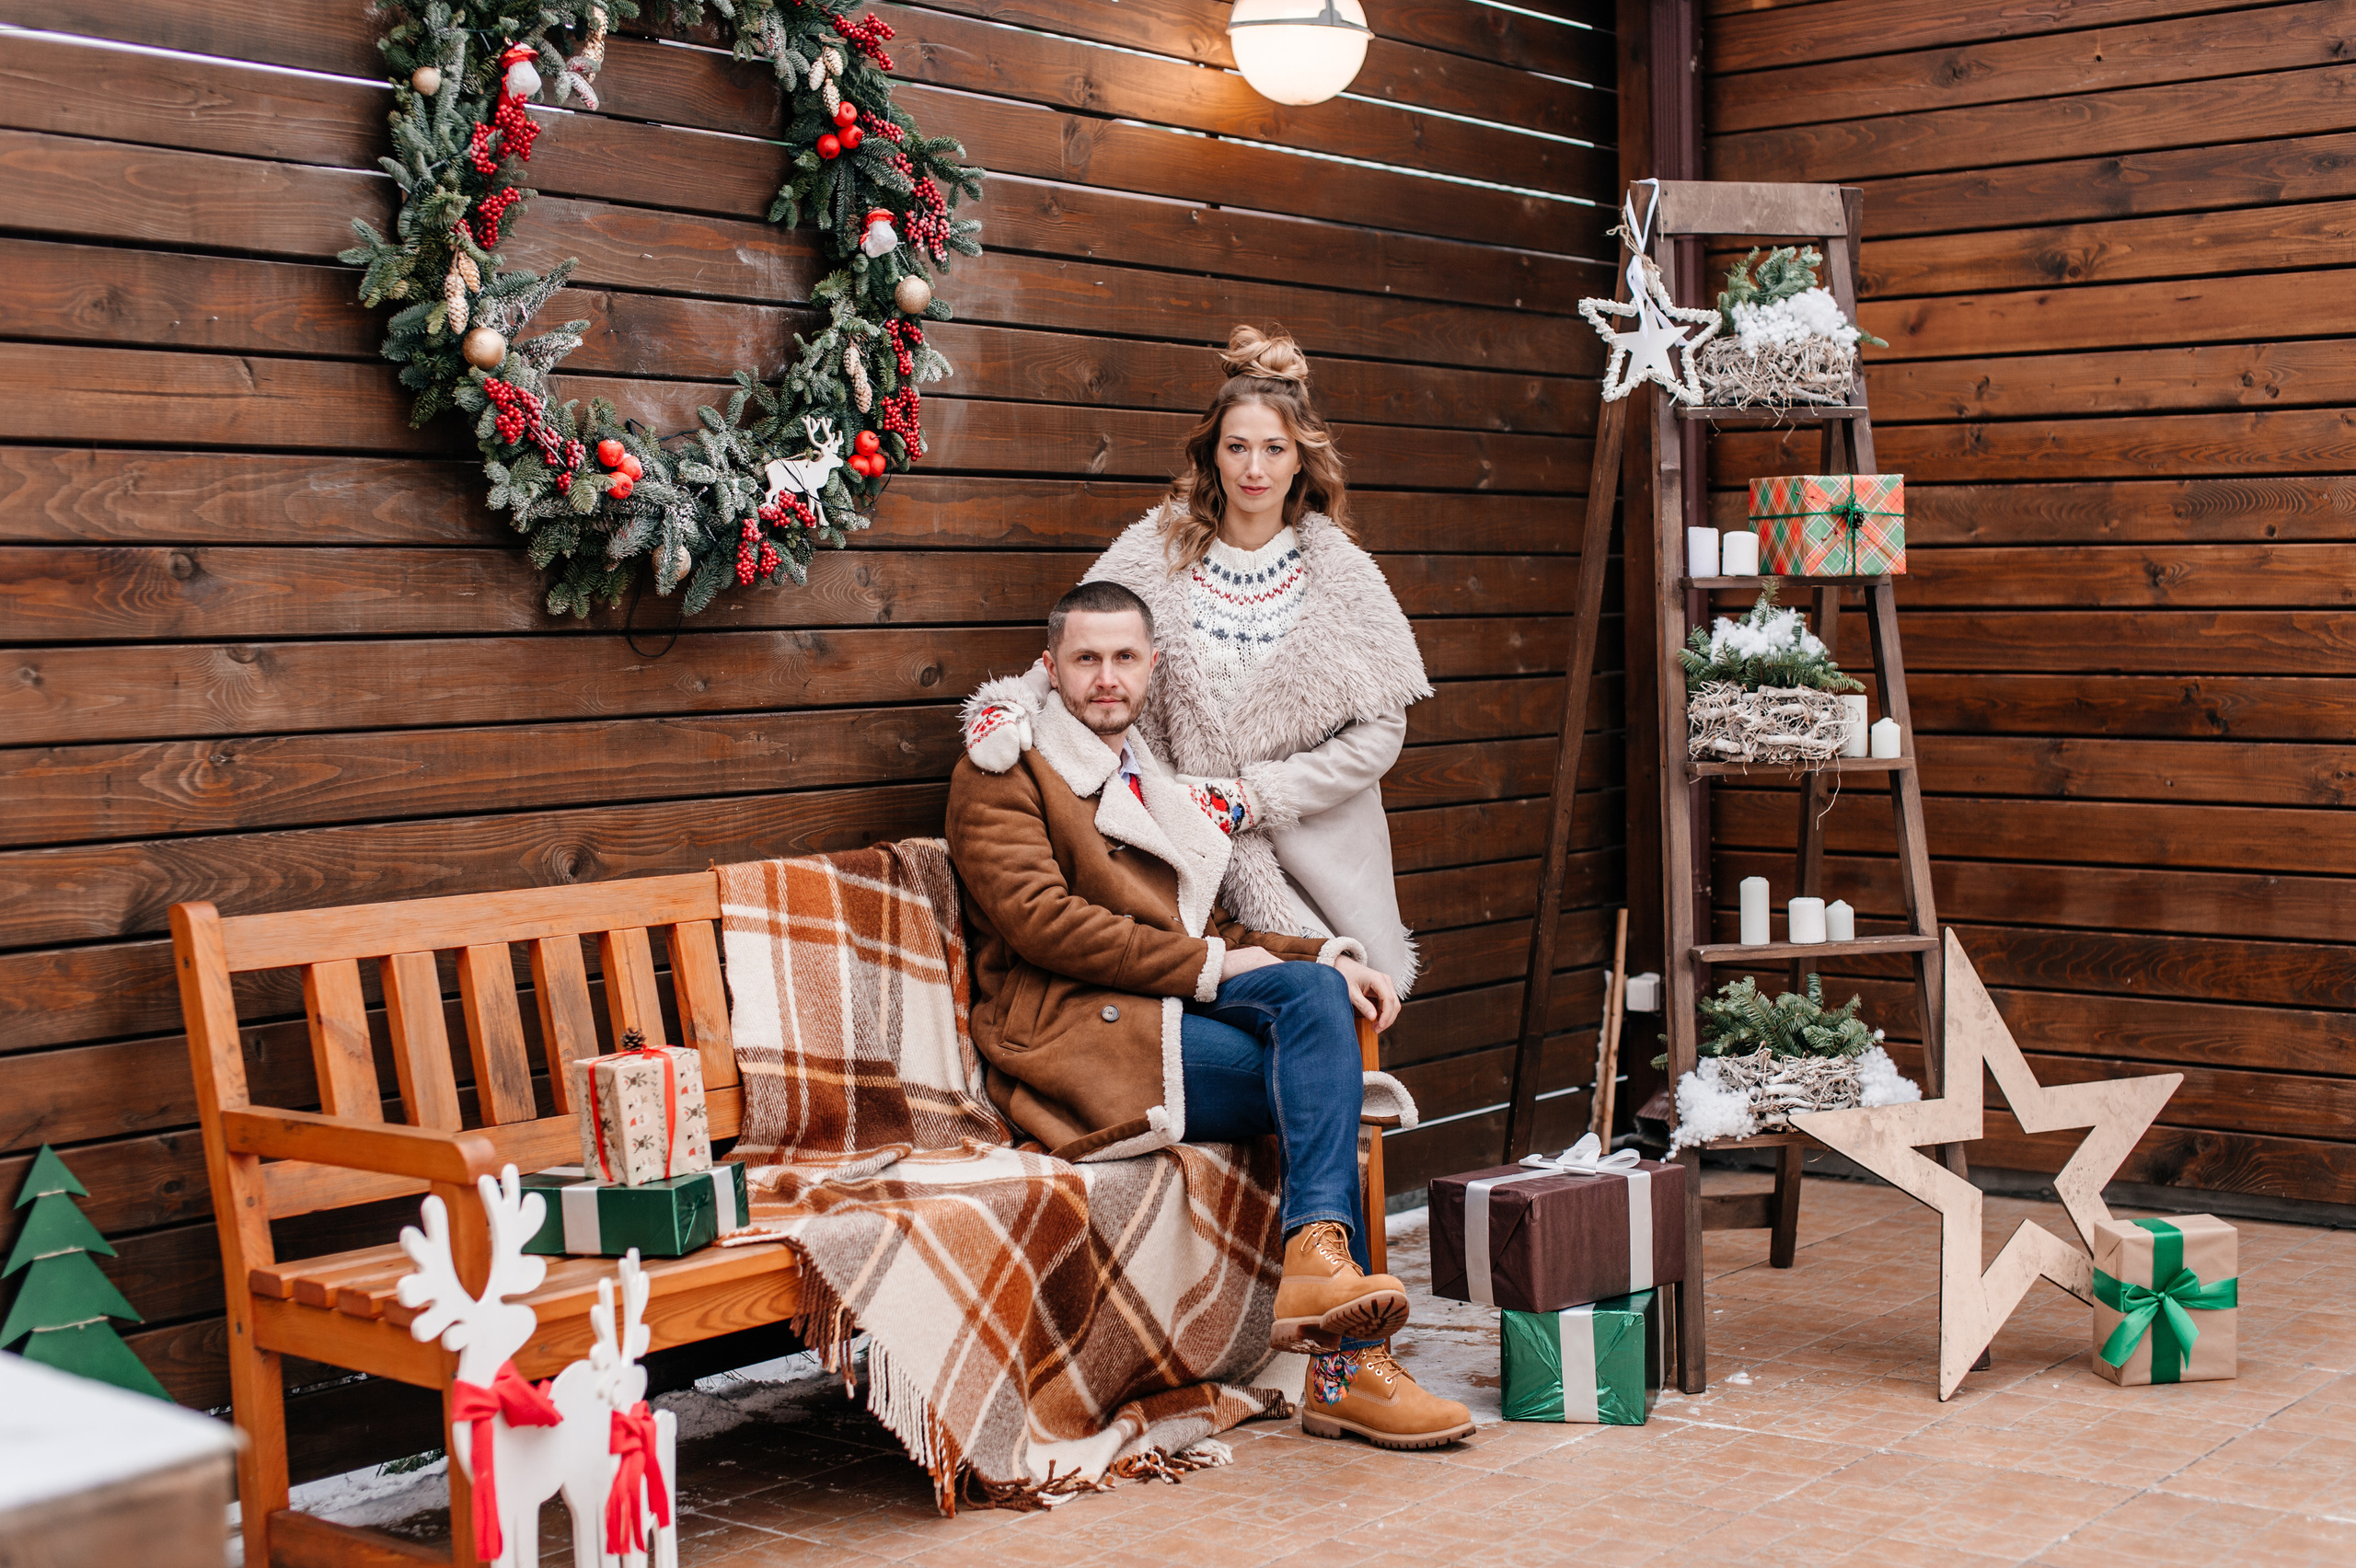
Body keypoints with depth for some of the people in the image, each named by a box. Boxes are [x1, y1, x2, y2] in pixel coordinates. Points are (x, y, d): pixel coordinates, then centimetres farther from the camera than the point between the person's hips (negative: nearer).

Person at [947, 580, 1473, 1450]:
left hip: (1164, 1017, 7)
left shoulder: (1160, 788, 29)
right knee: (1316, 1079, -22)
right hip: (1069, 1034, -7)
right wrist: (1208, 964, -13)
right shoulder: (1001, 776, 5)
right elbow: (1039, 919, -11)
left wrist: (1325, 956, 3)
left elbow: (1209, 931, 23)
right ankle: (1344, 1367, -27)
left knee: (1314, 988, -23)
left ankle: (1319, 1257, -30)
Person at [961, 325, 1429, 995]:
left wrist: (1251, 796, -11)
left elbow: (1379, 733, -4)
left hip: (1319, 858, 0)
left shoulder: (1341, 575, -2)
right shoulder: (1158, 553, 0)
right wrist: (1007, 705, -18)